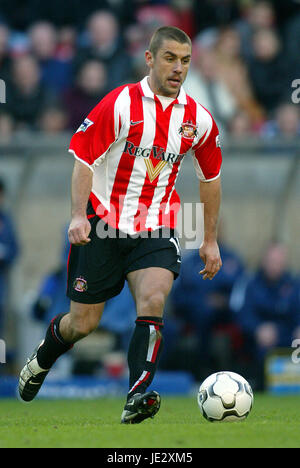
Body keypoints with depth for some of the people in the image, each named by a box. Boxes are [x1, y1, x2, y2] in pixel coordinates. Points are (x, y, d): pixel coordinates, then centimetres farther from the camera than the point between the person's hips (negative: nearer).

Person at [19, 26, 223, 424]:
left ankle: (137, 398, -28)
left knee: (153, 300, -25)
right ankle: (40, 361, 37)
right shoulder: (119, 104, -10)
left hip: (156, 229, 2)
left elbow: (210, 177, 15)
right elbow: (84, 160, -8)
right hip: (103, 224, -2)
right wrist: (78, 216, -20)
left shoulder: (198, 119, 1)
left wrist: (210, 241, 16)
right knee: (82, 323, 4)